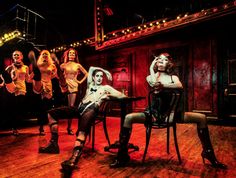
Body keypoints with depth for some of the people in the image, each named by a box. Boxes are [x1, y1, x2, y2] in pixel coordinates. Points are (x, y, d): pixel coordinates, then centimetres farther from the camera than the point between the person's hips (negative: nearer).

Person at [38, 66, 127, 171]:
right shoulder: (90, 84, 31)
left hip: (91, 109, -6)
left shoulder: (106, 87, 20)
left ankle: (74, 159, -60)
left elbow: (123, 96, 11)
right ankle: (54, 144, -3)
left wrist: (108, 95, 2)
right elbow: (91, 68, 40)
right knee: (51, 113, 0)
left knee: (82, 130, -38)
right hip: (79, 108, 6)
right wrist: (103, 70, 37)